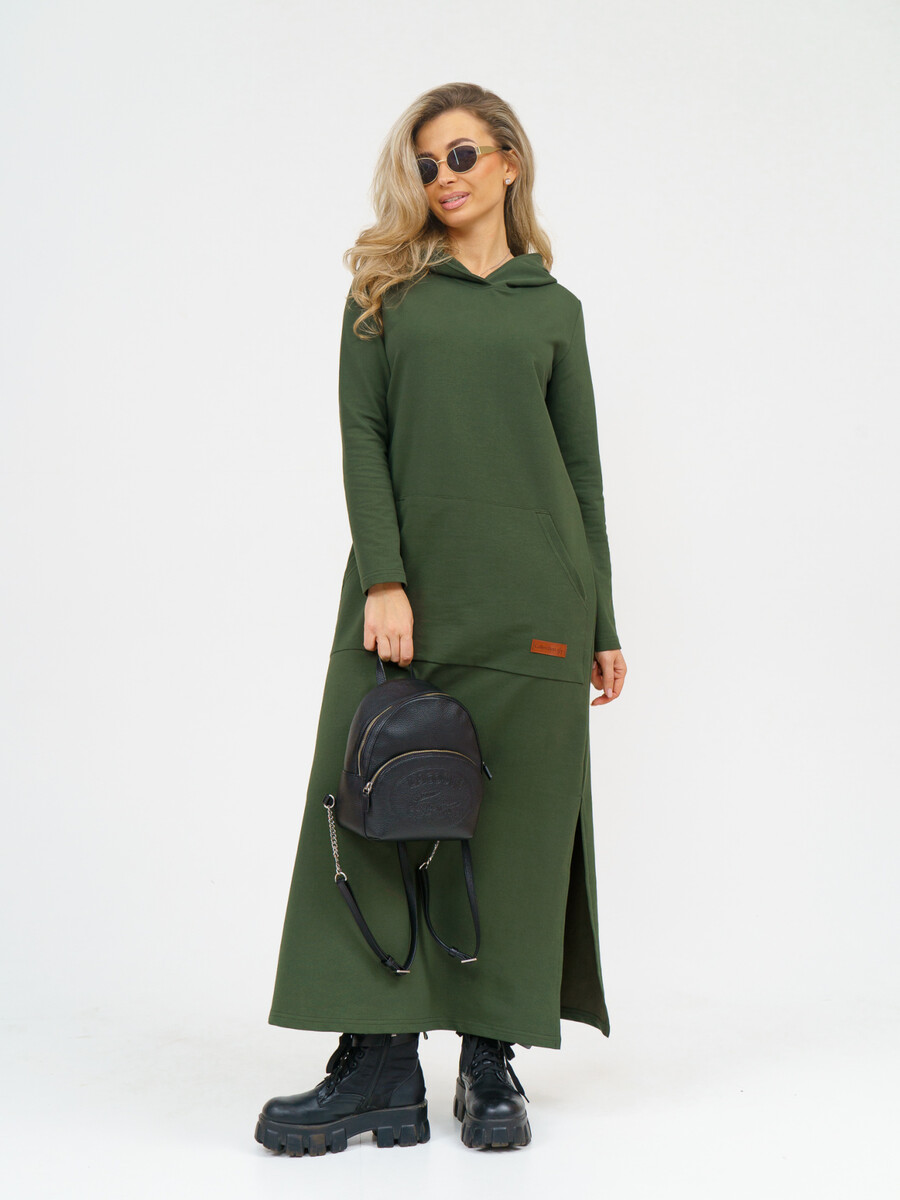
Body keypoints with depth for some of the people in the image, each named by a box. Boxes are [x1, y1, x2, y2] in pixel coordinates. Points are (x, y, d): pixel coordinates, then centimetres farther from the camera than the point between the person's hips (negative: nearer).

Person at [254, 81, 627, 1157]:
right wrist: (384, 578, -11)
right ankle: (379, 1064, 0)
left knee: (516, 816, 0)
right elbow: (362, 435, 2)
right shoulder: (386, 291, 12)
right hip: (408, 582, 0)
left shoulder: (553, 307, 14)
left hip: (530, 592, 0)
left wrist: (603, 624, 9)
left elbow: (581, 467, 13)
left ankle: (493, 1059, 10)